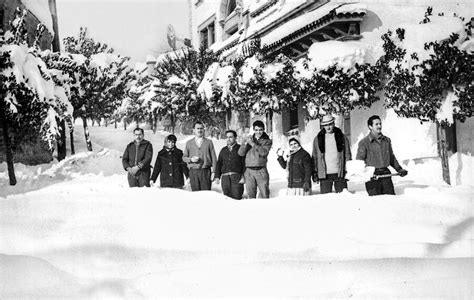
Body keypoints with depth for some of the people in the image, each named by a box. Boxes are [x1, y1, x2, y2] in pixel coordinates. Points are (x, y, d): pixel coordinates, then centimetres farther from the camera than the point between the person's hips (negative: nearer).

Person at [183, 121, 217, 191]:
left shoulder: (209, 142, 8)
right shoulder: (189, 143, 11)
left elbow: (213, 158, 6)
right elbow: (184, 157, 12)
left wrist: (213, 172, -2)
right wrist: (191, 159, -9)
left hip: (206, 171, -1)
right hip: (193, 172, 1)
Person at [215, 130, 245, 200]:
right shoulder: (223, 150, 20)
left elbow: (245, 164, 1)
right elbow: (218, 164, 22)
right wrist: (217, 177, 10)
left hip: (237, 177, -4)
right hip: (225, 177, 4)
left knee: (237, 197, -12)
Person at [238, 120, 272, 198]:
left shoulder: (267, 141, 6)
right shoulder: (249, 139, 13)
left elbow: (264, 152, -12)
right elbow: (240, 153, 3)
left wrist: (253, 144, -15)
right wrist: (246, 143, -13)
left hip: (261, 171, -2)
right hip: (249, 171, 2)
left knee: (265, 195, -3)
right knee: (251, 195, 2)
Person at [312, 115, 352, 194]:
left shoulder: (341, 137, 7)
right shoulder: (317, 139, 8)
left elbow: (347, 155, 7)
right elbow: (314, 157, 10)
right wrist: (315, 173, 4)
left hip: (340, 173, 0)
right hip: (324, 174, 0)